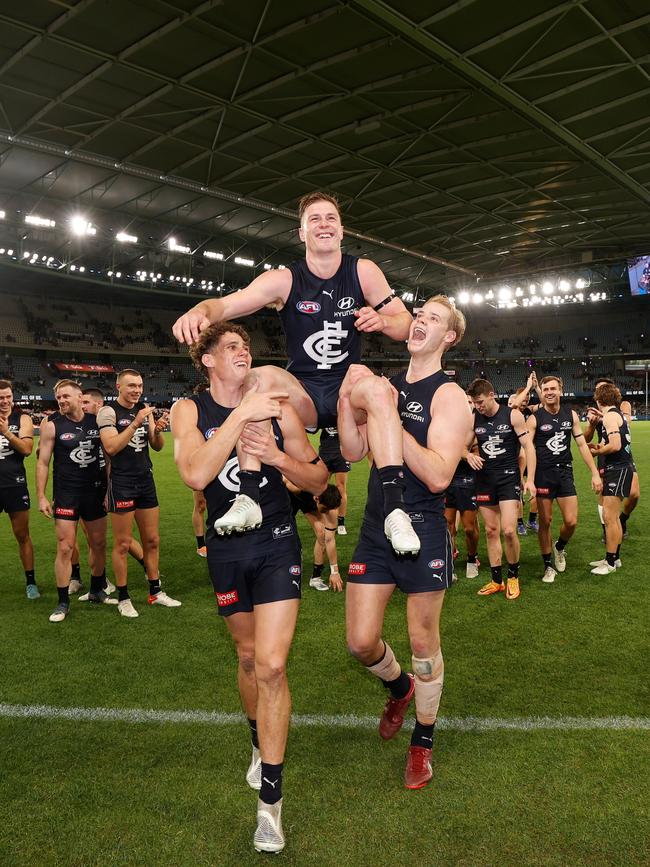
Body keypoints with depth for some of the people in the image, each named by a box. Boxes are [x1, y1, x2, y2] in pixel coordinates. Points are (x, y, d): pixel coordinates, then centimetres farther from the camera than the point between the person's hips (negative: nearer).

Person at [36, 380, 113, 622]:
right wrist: (41, 497, -7)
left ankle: (96, 591, 31)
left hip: (95, 491, 3)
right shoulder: (52, 425, -5)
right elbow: (43, 462, -3)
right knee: (65, 548, -4)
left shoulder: (97, 421, 1)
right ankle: (63, 603, 8)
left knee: (99, 544, 12)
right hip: (66, 495, -3)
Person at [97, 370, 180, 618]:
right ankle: (123, 598, 14)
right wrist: (135, 423, -25)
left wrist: (158, 430, -11)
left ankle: (155, 592, 23)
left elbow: (157, 446, 10)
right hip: (122, 483, -6)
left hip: (146, 481, 6)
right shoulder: (109, 412, -9)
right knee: (122, 544, 2)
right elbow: (111, 447, -21)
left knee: (152, 540, 11)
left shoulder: (144, 410, 8)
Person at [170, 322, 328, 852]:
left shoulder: (277, 408, -8)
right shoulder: (190, 410, -6)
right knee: (248, 656, 18)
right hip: (227, 549, 2)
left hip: (277, 544, -2)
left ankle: (270, 799, 5)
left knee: (271, 665, -10)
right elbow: (196, 475, -26)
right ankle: (262, 743, 45)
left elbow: (318, 480, -2)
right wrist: (240, 415, -29)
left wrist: (279, 457, -20)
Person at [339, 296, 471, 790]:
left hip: (423, 532, -4)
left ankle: (423, 740, 34)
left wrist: (389, 416, -27)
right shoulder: (385, 385, 8)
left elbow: (439, 476, -22)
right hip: (376, 530, 5)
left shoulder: (449, 395, -10)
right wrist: (346, 398, -12)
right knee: (361, 643, 7)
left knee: (424, 644, 10)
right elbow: (354, 452, 3)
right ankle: (400, 687, 41)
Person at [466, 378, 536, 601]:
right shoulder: (473, 418, 3)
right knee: (491, 531, 9)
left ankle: (513, 576, 11)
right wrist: (468, 455, -14)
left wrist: (530, 479, -12)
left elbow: (528, 446, -6)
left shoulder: (512, 415, -7)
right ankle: (496, 580, 20)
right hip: (484, 479, 4)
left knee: (508, 530, -13)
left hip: (509, 477, -4)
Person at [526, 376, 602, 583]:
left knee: (571, 521, -1)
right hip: (543, 473, -3)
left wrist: (595, 473, 3)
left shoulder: (571, 415, 5)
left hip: (565, 472, 3)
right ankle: (548, 566, 18)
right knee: (545, 521, 3)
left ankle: (559, 549, 30)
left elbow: (582, 445, 7)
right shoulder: (534, 418, -6)